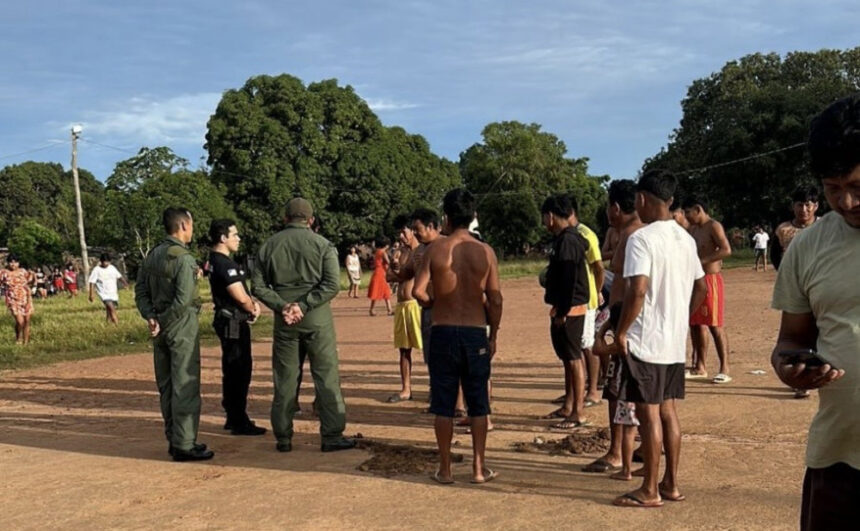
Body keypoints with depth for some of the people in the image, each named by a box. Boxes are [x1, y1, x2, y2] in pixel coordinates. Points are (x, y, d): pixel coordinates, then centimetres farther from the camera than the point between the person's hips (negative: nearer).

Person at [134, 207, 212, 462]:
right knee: (186, 386, -3)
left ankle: (174, 439, 23)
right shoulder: (183, 257, -15)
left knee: (166, 386, 14)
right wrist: (163, 323, -11)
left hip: (162, 328, 8)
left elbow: (141, 291, 10)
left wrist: (151, 317, -1)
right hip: (182, 326, -8)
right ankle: (184, 445, -1)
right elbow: (183, 299, -22)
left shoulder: (152, 256, 10)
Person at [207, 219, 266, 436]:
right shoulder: (224, 264, -19)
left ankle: (233, 417, 27)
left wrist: (252, 302, 0)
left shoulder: (216, 260, 13)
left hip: (229, 322, 11)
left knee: (233, 370, 17)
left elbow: (240, 291, 17)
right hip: (233, 322, -11)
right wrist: (253, 310, -2)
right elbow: (240, 297, -21)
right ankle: (239, 422, -1)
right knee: (239, 371, -6)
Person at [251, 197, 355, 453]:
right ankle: (332, 435, 5)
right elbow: (333, 283, -13)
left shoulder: (269, 245, 6)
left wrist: (282, 306, -7)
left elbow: (258, 286, 2)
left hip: (284, 320, 3)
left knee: (285, 378, 10)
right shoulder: (321, 244, -2)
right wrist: (304, 305, -14)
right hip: (317, 317, -3)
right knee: (326, 376, 4)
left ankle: (283, 437, 15)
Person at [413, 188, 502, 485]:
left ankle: (445, 469, 15)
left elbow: (418, 291, -11)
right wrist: (493, 335, 7)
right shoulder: (485, 252, -3)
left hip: (443, 332, -1)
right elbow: (495, 299, -4)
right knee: (478, 404, 11)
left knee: (443, 404, 8)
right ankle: (479, 468, 15)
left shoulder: (436, 249, -6)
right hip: (476, 333, 1)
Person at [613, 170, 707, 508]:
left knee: (648, 413, 0)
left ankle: (649, 491, 9)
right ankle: (671, 483, 23)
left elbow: (637, 290, -24)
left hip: (645, 341, -8)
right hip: (675, 341, 8)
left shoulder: (642, 238, -16)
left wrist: (621, 332, -15)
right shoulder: (685, 238, 10)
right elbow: (701, 287, 16)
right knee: (667, 410, 16)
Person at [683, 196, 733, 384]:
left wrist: (701, 261, -22)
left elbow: (726, 250, -21)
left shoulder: (714, 226, -10)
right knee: (696, 324, 10)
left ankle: (724, 369, -2)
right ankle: (699, 368, 17)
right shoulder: (693, 229, 16)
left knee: (715, 325, -7)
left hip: (711, 279, -9)